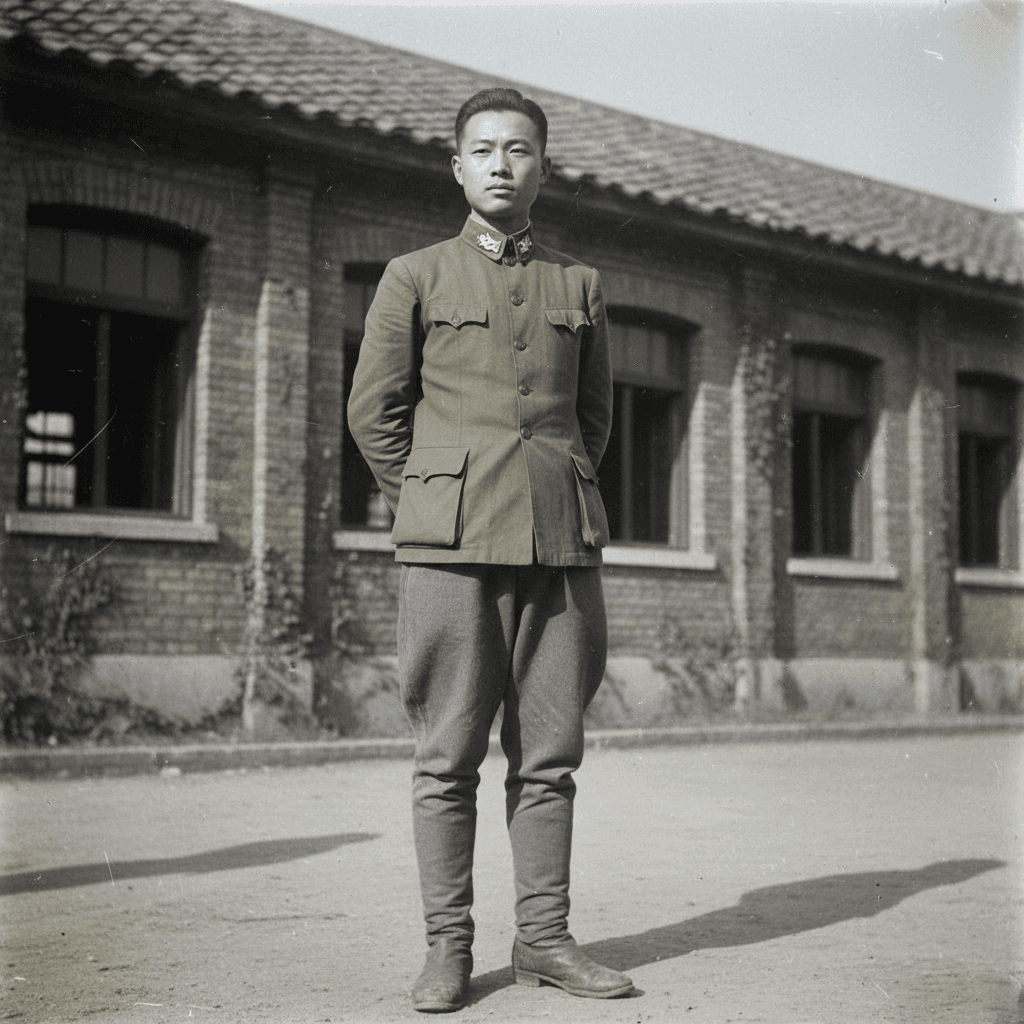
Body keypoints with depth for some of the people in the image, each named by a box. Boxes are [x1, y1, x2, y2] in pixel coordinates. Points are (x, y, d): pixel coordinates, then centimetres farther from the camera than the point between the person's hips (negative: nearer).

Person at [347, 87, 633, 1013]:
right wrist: (432, 510, 9)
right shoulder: (415, 277, 8)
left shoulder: (580, 285, 15)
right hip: (452, 546, -2)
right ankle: (448, 946, 7)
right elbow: (373, 410, 9)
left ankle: (544, 938, 14)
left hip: (562, 542, 3)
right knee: (449, 755, -1)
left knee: (550, 753, 4)